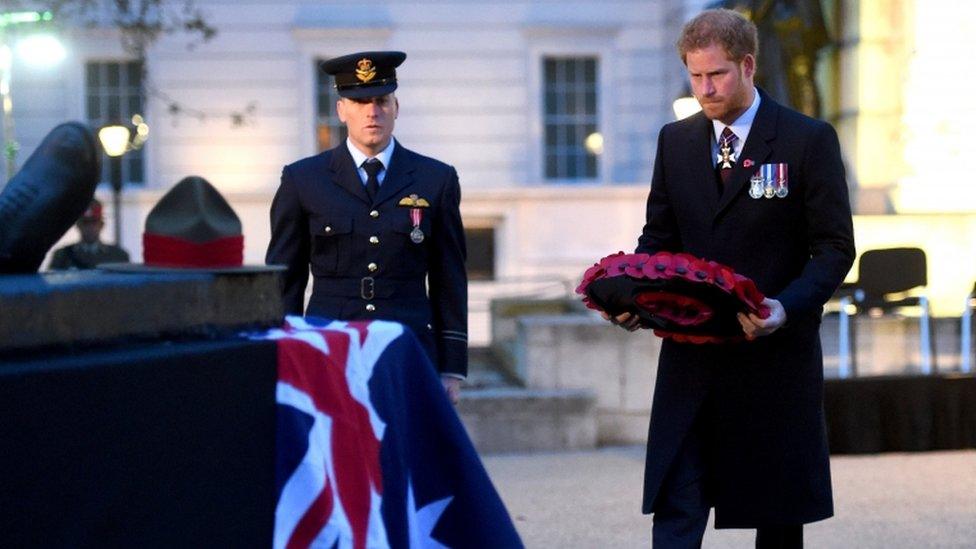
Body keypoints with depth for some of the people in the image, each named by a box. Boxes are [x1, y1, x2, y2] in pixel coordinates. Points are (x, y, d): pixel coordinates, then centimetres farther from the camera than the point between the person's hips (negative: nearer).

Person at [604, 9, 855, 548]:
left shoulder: (808, 140, -3)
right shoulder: (675, 140, 9)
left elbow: (835, 247, -5)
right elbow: (658, 238, 14)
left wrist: (786, 307, -22)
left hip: (773, 357, -2)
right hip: (690, 358, 3)